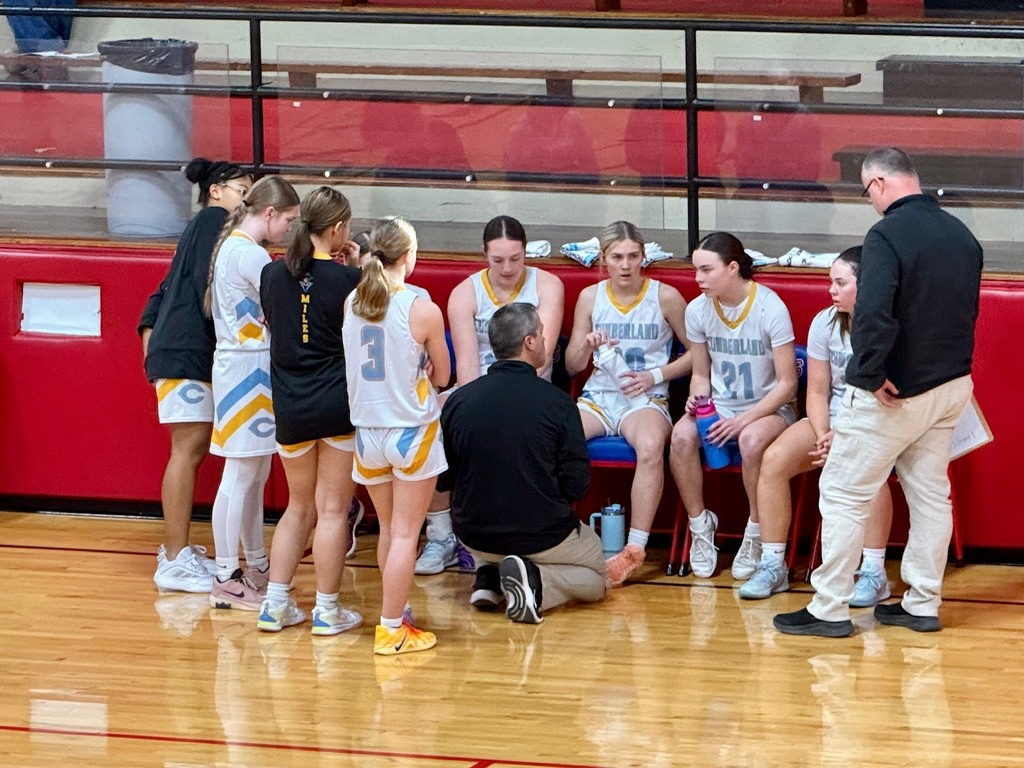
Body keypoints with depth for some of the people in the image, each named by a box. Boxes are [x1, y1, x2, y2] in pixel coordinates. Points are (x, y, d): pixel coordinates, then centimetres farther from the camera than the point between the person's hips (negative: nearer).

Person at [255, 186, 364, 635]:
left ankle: (275, 604, 16)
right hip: (339, 406, -4)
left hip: (290, 409, 4)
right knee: (332, 510, 4)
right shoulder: (348, 280, -13)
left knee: (300, 506, 19)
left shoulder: (273, 275, 1)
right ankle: (327, 611, 9)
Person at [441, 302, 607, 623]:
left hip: (475, 536, 4)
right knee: (598, 577, 22)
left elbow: (442, 481, 1)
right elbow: (576, 484, -12)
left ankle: (489, 575, 6)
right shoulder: (557, 402, -15)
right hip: (543, 535, -4)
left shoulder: (458, 400, -7)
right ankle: (535, 579, -7)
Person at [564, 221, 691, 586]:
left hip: (645, 400, -3)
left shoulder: (666, 297, 1)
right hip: (597, 396, 3)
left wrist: (655, 375, -6)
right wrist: (587, 346, -9)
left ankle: (635, 549, -35)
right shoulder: (590, 297, 9)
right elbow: (571, 366, 14)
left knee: (650, 445, -39)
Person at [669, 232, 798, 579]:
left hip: (770, 407, -4)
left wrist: (743, 420, -22)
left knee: (752, 440, -39)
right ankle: (700, 526, -9)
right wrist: (697, 399, -14)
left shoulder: (770, 308, -15)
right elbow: (701, 374, 10)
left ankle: (756, 535, -17)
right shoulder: (698, 310, -2)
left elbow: (787, 384, -13)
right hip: (720, 406, 4)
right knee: (681, 435, -29)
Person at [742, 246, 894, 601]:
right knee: (774, 459, -20)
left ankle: (874, 573, -29)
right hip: (831, 418, 5)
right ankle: (772, 564, -11)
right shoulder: (825, 323, 0)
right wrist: (823, 438, -15)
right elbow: (817, 392, 3)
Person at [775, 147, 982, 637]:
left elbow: (872, 314, -30)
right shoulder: (962, 236, 6)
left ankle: (830, 610, 3)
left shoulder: (888, 235, -19)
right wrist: (947, 362, 17)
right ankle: (922, 605, 19)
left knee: (844, 494, 1)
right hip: (952, 385, 8)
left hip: (893, 394, -7)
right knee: (931, 495, 14)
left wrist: (872, 375, -20)